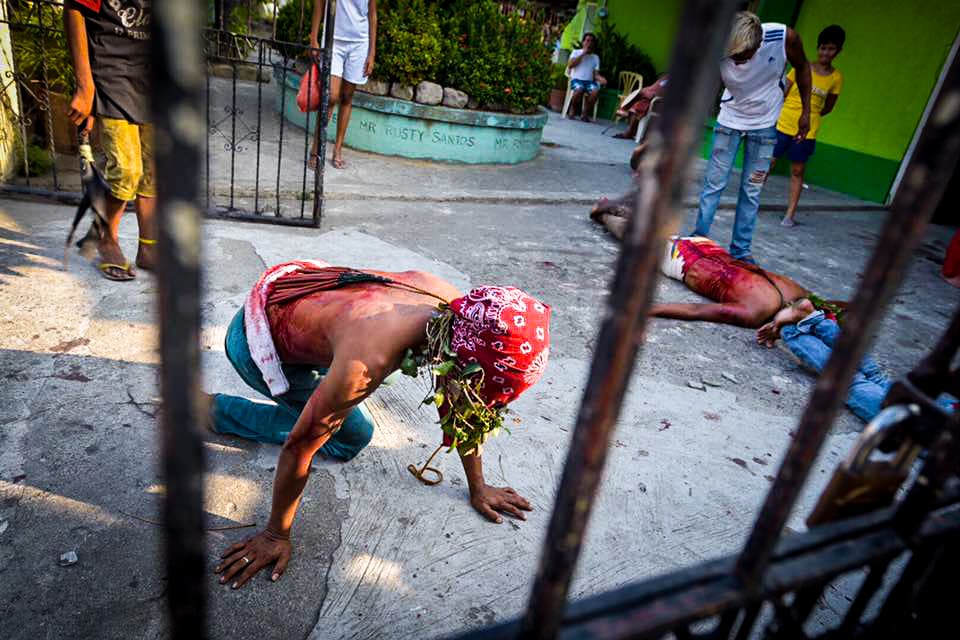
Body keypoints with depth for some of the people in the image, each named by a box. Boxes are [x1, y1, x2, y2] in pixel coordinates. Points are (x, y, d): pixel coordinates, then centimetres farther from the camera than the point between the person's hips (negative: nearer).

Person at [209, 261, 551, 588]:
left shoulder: (457, 311, -22)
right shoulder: (368, 360, -42)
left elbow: (467, 405, -6)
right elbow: (298, 447, -29)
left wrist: (478, 488, 4)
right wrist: (276, 535, -13)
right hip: (255, 338, -6)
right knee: (350, 438, 0)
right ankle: (215, 410, 10)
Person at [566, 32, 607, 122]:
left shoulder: (596, 57, 18)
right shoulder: (576, 52, 12)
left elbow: (596, 73, 10)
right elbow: (570, 65, -6)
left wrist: (601, 79, -14)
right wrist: (583, 54, -4)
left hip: (589, 81, 2)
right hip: (576, 79, -2)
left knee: (596, 91, -32)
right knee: (579, 89, -38)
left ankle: (584, 113, -17)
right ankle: (572, 110, -11)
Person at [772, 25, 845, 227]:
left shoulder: (836, 77, 3)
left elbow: (828, 107, 12)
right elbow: (783, 95, 2)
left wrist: (808, 117, 1)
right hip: (783, 125, 0)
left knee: (797, 172, 3)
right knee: (768, 164, 0)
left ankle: (790, 214, 6)